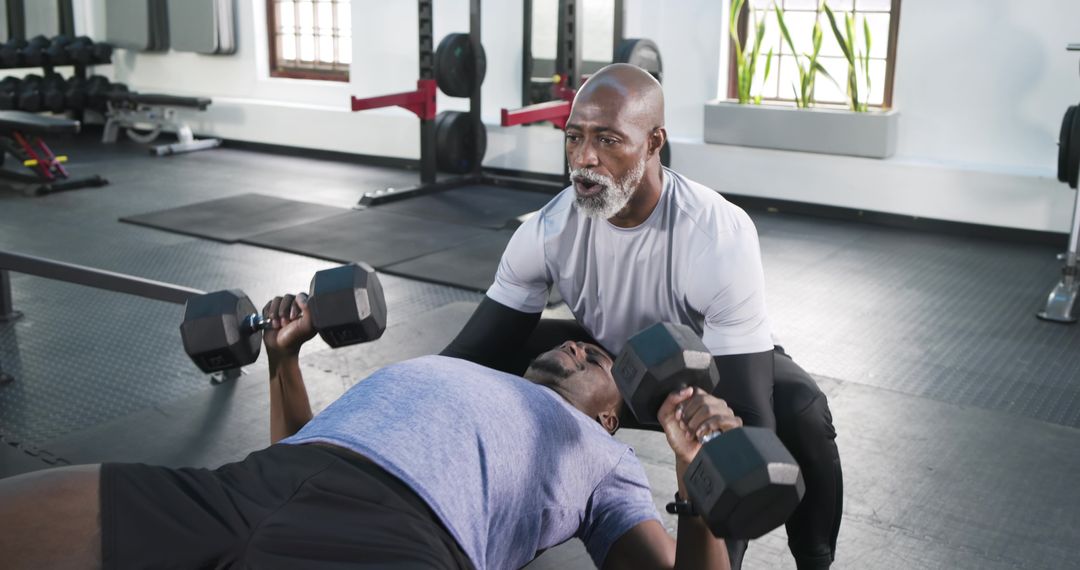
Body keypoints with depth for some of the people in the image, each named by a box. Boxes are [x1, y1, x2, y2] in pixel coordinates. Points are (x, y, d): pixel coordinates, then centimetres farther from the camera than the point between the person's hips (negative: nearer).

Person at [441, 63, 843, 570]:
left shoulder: (721, 240, -38)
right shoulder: (547, 232, -26)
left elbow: (748, 421, -41)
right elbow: (472, 351, -20)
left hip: (714, 364, -3)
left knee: (801, 412, -36)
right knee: (492, 364, -17)